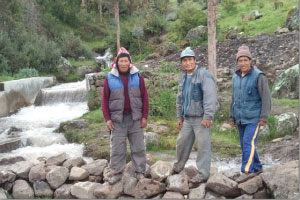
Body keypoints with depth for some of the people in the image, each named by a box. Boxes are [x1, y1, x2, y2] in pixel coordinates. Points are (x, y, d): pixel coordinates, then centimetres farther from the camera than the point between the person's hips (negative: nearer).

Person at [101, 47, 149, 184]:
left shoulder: (137, 77, 3)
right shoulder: (110, 79, 1)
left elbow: (144, 98, 4)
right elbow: (105, 100, 3)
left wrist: (144, 117, -1)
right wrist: (107, 119, -3)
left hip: (135, 119, 1)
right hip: (117, 119, -1)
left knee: (138, 147, 7)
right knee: (117, 148, 5)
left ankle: (140, 171, 20)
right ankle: (116, 173, 18)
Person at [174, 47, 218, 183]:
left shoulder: (204, 75, -11)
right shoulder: (183, 77, 15)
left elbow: (210, 96, -18)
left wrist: (207, 116, -22)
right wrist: (179, 117, 19)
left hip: (201, 118, -7)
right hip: (187, 118, 8)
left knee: (203, 145, -3)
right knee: (181, 142, 16)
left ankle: (203, 174, 7)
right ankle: (178, 167, 34)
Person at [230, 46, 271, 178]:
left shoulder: (259, 76, -10)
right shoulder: (236, 77, 9)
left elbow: (266, 98, -12)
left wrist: (264, 117, -16)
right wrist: (232, 116, 15)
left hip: (254, 118, -6)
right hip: (240, 119, 7)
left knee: (248, 143, -16)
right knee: (245, 145, 11)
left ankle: (246, 172, -15)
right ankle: (257, 168, 27)